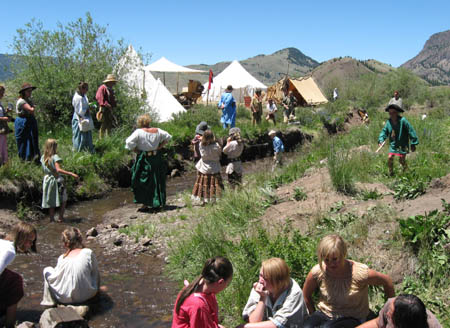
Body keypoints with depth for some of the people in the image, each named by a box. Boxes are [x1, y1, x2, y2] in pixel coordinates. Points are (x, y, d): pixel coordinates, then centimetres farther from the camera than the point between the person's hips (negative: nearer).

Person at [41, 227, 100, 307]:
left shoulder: (62, 258, -7)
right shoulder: (89, 253, -8)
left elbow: (53, 279, -1)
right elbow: (95, 274, 1)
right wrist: (96, 289, 17)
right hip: (87, 295, 0)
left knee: (47, 270, 17)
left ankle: (49, 300, 22)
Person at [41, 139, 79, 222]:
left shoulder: (43, 157, 1)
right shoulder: (55, 157, -17)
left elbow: (45, 169, 7)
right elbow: (58, 169, -29)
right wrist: (71, 174, -33)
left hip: (47, 180, 6)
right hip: (56, 181, -5)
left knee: (51, 202, 15)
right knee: (63, 200, 12)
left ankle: (51, 219, 18)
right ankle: (60, 218, 9)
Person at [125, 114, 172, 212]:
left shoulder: (138, 132, -12)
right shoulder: (157, 131, 1)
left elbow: (129, 143, -17)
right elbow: (167, 137, 11)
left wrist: (137, 150, -5)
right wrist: (160, 147, 8)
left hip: (144, 160, -4)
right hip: (157, 159, 4)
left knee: (143, 182, 7)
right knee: (157, 181, 15)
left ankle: (145, 205, 8)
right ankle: (158, 204, 22)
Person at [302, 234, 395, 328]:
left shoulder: (360, 273, -20)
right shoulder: (317, 272, -12)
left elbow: (387, 281, -3)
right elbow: (306, 296, 7)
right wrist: (313, 316, 14)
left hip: (352, 318, -3)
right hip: (324, 313, 3)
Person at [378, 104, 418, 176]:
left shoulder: (402, 121, -17)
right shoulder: (388, 122, -1)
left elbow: (411, 131, -13)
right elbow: (384, 131, 5)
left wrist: (413, 144, -11)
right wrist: (381, 140, -14)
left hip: (403, 145, -4)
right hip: (393, 144, 4)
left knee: (402, 160, -3)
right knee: (390, 157, -5)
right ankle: (391, 173, 14)